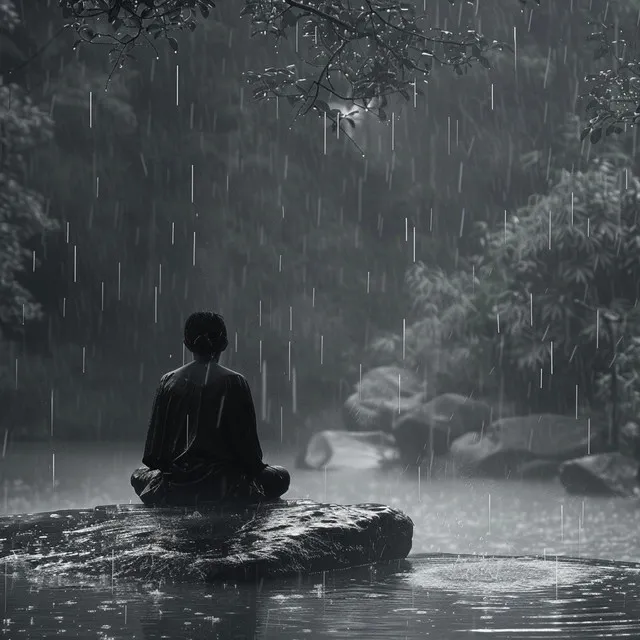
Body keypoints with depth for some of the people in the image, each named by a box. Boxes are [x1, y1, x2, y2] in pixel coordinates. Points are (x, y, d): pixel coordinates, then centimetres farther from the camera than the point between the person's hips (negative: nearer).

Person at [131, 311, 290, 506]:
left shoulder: (169, 381, 3)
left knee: (139, 475, 35)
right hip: (224, 489, -3)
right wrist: (255, 467, 17)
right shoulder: (234, 382, -4)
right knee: (281, 476, 20)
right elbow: (247, 442, -3)